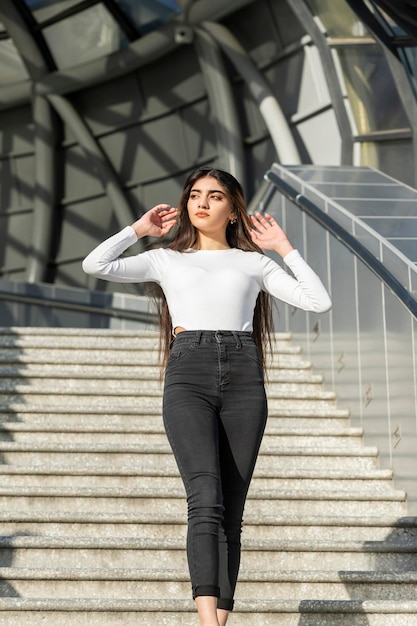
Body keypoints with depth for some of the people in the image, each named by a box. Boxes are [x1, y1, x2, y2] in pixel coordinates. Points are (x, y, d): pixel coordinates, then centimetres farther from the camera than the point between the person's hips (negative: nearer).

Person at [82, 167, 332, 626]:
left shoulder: (253, 262, 20)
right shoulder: (166, 259, 19)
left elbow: (319, 301, 9)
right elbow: (95, 265, 6)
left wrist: (284, 248, 14)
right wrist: (139, 229, 16)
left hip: (244, 378, 2)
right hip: (188, 376, -2)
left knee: (230, 513, -2)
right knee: (206, 500, -21)